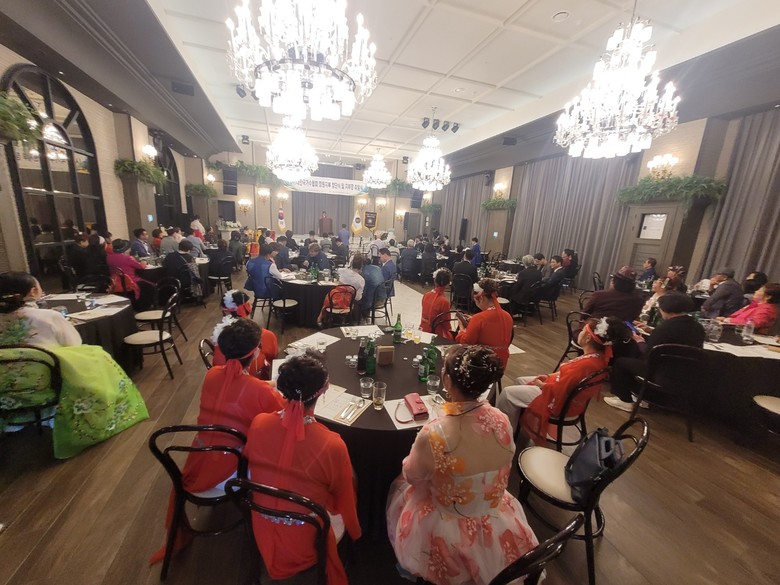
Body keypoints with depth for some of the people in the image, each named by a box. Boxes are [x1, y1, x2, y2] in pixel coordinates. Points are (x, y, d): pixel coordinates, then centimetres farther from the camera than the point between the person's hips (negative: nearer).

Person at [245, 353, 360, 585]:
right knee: (352, 481, 17)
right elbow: (343, 498, -14)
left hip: (264, 532, 4)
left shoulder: (258, 423, -23)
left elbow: (249, 459, 0)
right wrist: (353, 531, 8)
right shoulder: (332, 444, -33)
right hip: (308, 541, -4)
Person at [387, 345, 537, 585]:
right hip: (499, 527, 4)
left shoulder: (433, 435, -34)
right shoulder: (502, 420, -19)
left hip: (452, 534, -3)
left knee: (400, 487, 23)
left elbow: (412, 475, -13)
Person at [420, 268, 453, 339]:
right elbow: (446, 324, -11)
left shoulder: (426, 295, -4)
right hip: (436, 334, -6)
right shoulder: (444, 301, -22)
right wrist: (450, 331, 8)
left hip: (423, 331, 7)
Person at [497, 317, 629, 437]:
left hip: (559, 400, -10)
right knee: (520, 381, 20)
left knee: (507, 393, -4)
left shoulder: (585, 364, -35)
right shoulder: (600, 357, -5)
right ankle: (515, 426, 31)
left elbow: (558, 390, -28)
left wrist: (540, 384, -10)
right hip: (567, 393, 10)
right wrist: (549, 377, 4)